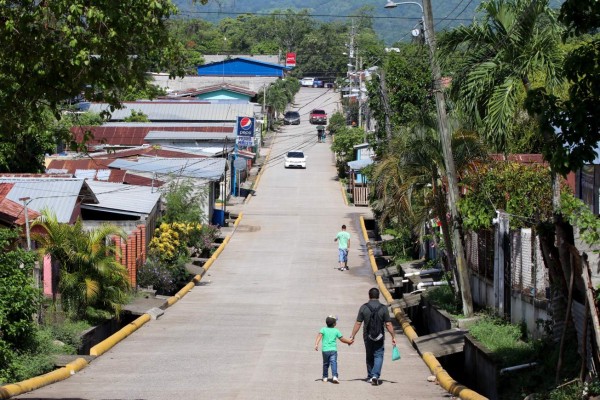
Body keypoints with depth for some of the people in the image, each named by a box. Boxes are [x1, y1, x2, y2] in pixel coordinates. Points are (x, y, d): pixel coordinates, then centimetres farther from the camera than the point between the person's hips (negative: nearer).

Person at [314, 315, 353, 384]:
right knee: (334, 363, -9)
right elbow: (342, 339, 12)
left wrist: (316, 344, -18)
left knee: (325, 364, 15)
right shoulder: (336, 331, 6)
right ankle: (334, 376, -26)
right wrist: (349, 341, 28)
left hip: (325, 350, 1)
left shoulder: (323, 329, 5)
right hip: (333, 350, -1)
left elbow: (319, 336, -11)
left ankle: (325, 377, 23)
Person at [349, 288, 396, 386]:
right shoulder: (383, 308, -7)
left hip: (367, 336, 1)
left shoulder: (364, 307, -4)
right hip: (379, 337, -1)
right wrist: (393, 337, 2)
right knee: (378, 356, 2)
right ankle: (375, 375, -17)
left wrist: (352, 336, 3)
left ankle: (370, 376, 23)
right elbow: (388, 324, -6)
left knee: (369, 356, 16)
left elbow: (358, 323, -3)